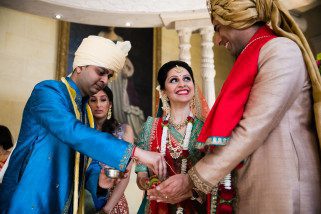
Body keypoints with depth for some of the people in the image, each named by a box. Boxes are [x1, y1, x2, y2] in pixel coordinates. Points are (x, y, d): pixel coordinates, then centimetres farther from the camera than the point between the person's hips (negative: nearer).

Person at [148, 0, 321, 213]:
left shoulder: (282, 50, -10)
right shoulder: (250, 61, 17)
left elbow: (252, 130, -19)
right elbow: (234, 133, 12)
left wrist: (193, 180, -13)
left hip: (280, 191, -8)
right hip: (248, 192, 8)